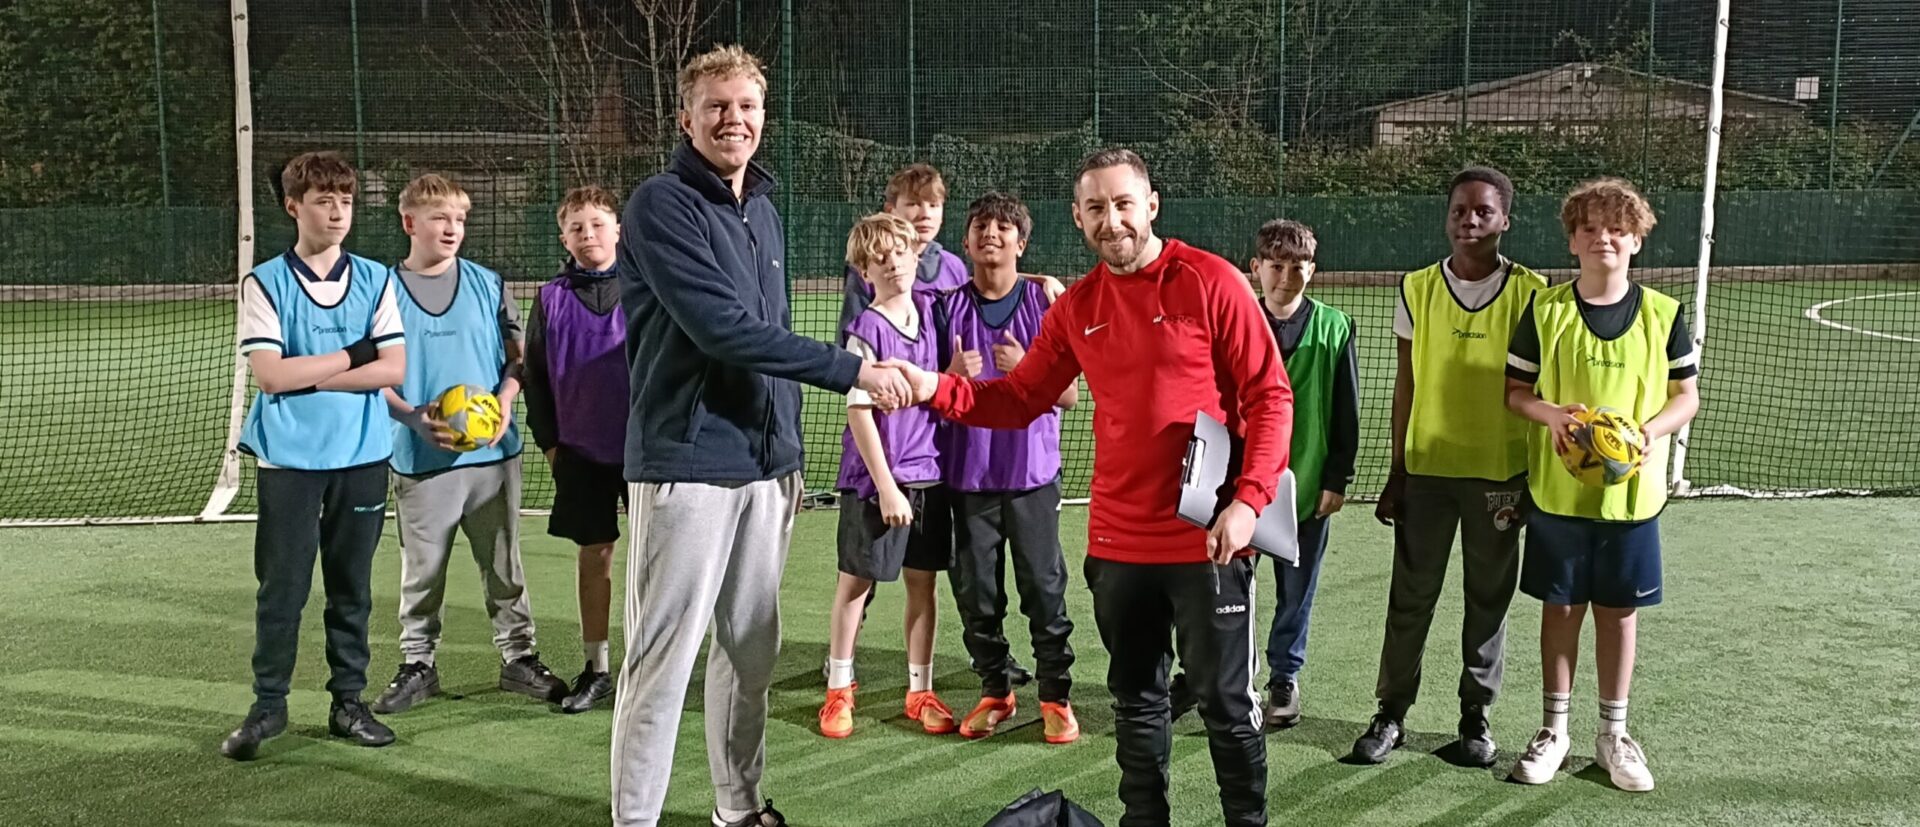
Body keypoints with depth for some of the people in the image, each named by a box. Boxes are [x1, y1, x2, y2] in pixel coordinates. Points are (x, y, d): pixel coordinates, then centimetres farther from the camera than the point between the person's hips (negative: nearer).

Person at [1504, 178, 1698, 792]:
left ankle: (1613, 734, 26)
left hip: (1632, 492, 1)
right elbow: (1514, 390, 2)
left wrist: (1653, 427, -14)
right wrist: (1550, 413, -18)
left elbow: (1687, 395, 5)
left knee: (1620, 611, 10)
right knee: (1560, 608, 8)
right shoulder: (1545, 309, -3)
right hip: (1558, 491, -1)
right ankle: (1554, 730, 23)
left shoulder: (1662, 314, 0)